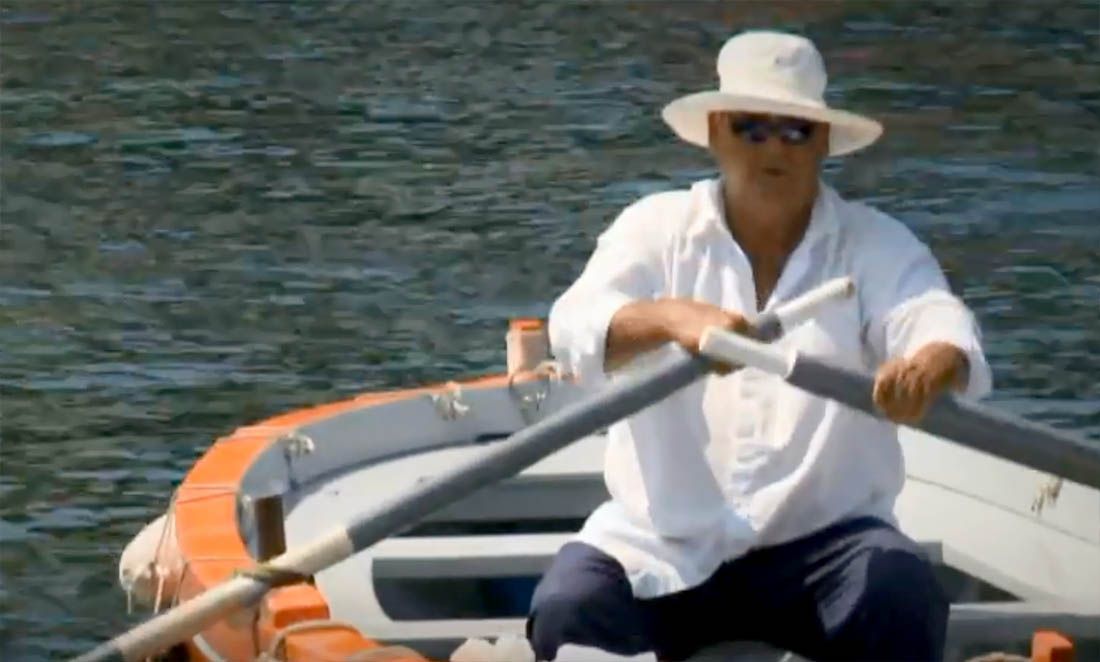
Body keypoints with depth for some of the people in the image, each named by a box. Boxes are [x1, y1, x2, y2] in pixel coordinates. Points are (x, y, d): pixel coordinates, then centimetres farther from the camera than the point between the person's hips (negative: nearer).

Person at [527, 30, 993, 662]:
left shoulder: (876, 246, 3)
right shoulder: (658, 228, 4)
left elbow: (939, 318, -17)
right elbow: (578, 325, -15)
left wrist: (935, 361, -44)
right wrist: (671, 318, -39)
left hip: (822, 540, 0)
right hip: (661, 543, 0)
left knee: (904, 602, -29)